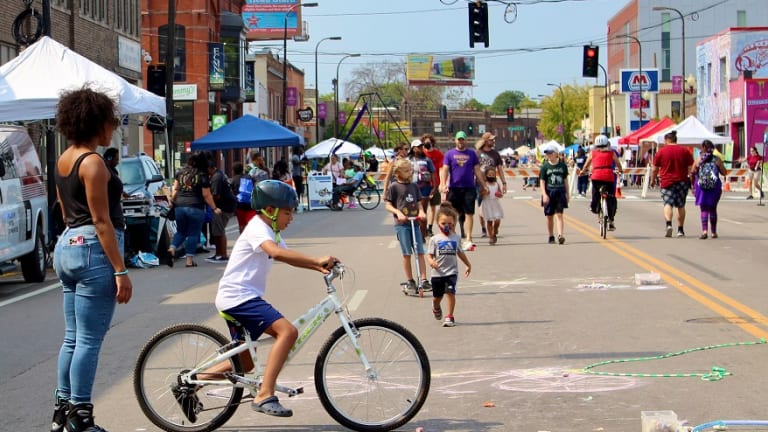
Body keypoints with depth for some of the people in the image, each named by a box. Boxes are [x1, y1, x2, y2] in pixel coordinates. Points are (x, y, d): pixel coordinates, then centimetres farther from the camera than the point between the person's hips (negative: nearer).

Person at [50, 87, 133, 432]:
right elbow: (102, 221, -17)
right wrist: (120, 271, -17)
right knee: (89, 341, -4)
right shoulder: (92, 162, -14)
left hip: (67, 246, 10)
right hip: (94, 249, -10)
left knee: (73, 338, 15)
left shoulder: (63, 161, 13)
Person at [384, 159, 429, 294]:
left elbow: (418, 203, 15)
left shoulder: (414, 186, 12)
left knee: (420, 252, -1)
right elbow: (388, 205, -2)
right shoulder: (393, 187, -2)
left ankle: (423, 280, 0)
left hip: (415, 222, 4)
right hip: (402, 223, -4)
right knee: (407, 254, -2)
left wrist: (421, 211, -5)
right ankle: (409, 282, 7)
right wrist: (398, 212, -18)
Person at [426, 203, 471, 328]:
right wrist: (431, 261, -28)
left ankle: (450, 317, -9)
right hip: (438, 273, 0)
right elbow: (429, 254, -5)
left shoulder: (456, 238, 4)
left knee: (450, 292, -17)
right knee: (437, 296, 14)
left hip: (452, 272, 0)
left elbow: (460, 253, 19)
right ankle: (436, 308, 48)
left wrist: (468, 265, 27)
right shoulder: (435, 239, -3)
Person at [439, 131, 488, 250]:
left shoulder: (472, 153, 8)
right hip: (454, 188, 0)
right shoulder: (449, 154, 5)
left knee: (469, 213, -5)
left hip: (469, 188, 0)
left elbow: (477, 171, 10)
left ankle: (468, 239, -6)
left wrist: (483, 185, 8)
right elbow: (445, 170, 0)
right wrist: (443, 185, -13)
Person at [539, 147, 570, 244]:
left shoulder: (562, 165, 3)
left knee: (559, 215, -10)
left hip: (560, 192, 0)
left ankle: (560, 235, -18)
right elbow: (542, 181, -2)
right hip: (549, 193, 0)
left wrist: (567, 193, 12)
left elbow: (565, 180, 11)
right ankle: (551, 237, 20)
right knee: (549, 216, 8)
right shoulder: (545, 166, -1)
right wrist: (544, 194, -13)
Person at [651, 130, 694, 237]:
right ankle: (680, 230, 15)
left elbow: (655, 169, 2)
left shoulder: (661, 151, 0)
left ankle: (668, 224, -30)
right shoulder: (685, 151, 6)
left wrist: (652, 180, 16)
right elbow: (691, 168, 4)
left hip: (667, 182, -2)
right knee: (681, 206, 12)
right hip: (682, 182, 2)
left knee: (668, 204, -6)